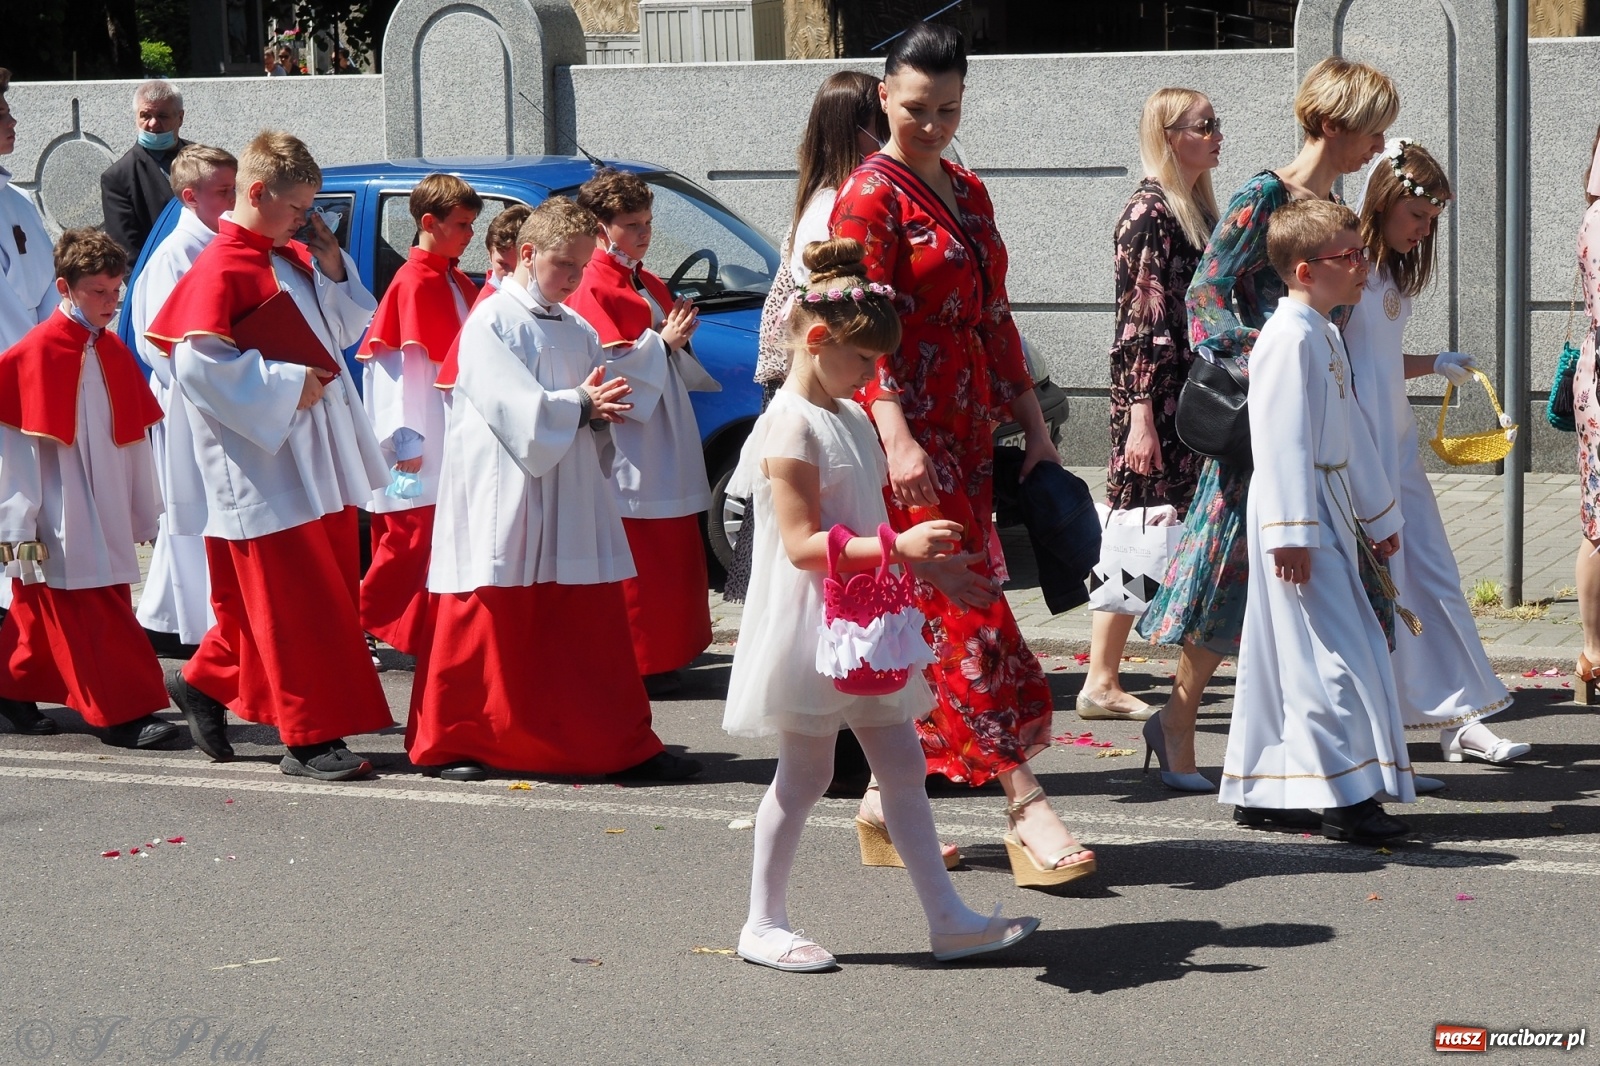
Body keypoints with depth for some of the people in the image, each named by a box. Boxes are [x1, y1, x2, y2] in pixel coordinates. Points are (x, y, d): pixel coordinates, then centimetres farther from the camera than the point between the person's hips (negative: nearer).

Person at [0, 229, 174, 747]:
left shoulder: (112, 352, 8)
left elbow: (132, 439, 13)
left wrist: (144, 510, 15)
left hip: (106, 518, 7)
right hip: (57, 528, -7)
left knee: (42, 614, 15)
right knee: (96, 620, -7)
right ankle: (124, 714, -5)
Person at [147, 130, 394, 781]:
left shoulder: (294, 259, 14)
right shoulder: (220, 270, -13)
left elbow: (346, 329, 20)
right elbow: (196, 363, -21)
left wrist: (332, 267, 4)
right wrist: (285, 384, -19)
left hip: (316, 460, 9)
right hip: (266, 465, -9)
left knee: (330, 589, 14)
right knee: (295, 601, -6)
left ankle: (205, 683, 28)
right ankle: (311, 739, 0)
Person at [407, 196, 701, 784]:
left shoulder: (578, 330, 15)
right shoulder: (490, 324, -7)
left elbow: (602, 395, 13)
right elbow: (513, 406, -17)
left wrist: (603, 406, -9)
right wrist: (580, 405, -15)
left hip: (572, 499, 7)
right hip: (505, 501, -6)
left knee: (596, 625, 6)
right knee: (489, 625, 0)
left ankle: (623, 746, 9)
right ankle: (449, 743, 12)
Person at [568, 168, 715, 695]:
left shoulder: (650, 286, 19)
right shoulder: (593, 289, -9)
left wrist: (681, 333, 3)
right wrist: (663, 342, -14)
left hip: (667, 435, 9)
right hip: (627, 441, -9)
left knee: (674, 552, 10)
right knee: (635, 562, -8)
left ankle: (666, 655, 17)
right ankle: (635, 665, -3)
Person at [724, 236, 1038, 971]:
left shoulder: (851, 419, 13)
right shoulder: (792, 425, -16)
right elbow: (801, 544, -23)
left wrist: (920, 555, 19)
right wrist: (896, 546, -29)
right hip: (810, 622, -9)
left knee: (901, 764, 8)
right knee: (806, 773, 0)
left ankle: (947, 917, 11)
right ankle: (763, 924, 12)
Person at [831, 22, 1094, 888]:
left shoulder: (968, 193, 17)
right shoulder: (870, 197, -7)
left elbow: (994, 319, 21)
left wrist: (1032, 422, 17)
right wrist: (895, 436, -26)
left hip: (967, 432, 8)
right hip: (910, 435, -8)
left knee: (924, 621, 10)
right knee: (966, 609, -10)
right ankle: (1024, 804, -11)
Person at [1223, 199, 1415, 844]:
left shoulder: (1326, 336, 16)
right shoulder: (1289, 337, -16)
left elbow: (1349, 430, 23)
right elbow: (1281, 438, -21)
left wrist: (1379, 514, 27)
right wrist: (1291, 529, -25)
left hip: (1328, 509, 10)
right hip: (1296, 512, -10)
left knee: (1286, 652, 13)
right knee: (1332, 651, -12)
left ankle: (1258, 786, 19)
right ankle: (1344, 797, -11)